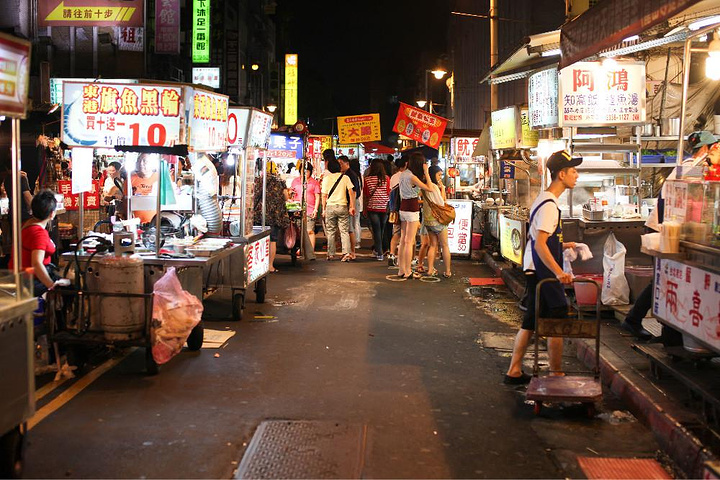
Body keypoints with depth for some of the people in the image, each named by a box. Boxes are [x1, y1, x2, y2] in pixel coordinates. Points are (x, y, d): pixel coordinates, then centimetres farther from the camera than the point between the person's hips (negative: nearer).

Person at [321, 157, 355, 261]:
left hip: (330, 206, 0)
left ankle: (331, 254, 10)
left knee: (330, 232, 8)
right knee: (344, 231, 2)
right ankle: (346, 252, -11)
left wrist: (324, 209, 8)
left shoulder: (327, 178, 1)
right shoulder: (345, 177, 2)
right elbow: (351, 191, -4)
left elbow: (324, 195, 1)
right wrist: (352, 206, -2)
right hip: (343, 206, 0)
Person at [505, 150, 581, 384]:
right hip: (544, 273, -10)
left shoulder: (543, 200, 14)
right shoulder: (549, 205, -18)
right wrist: (559, 272, -32)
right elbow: (540, 244, -26)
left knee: (531, 322, 13)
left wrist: (562, 246, 26)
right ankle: (556, 376, 6)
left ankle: (514, 372, 18)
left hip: (535, 271, 10)